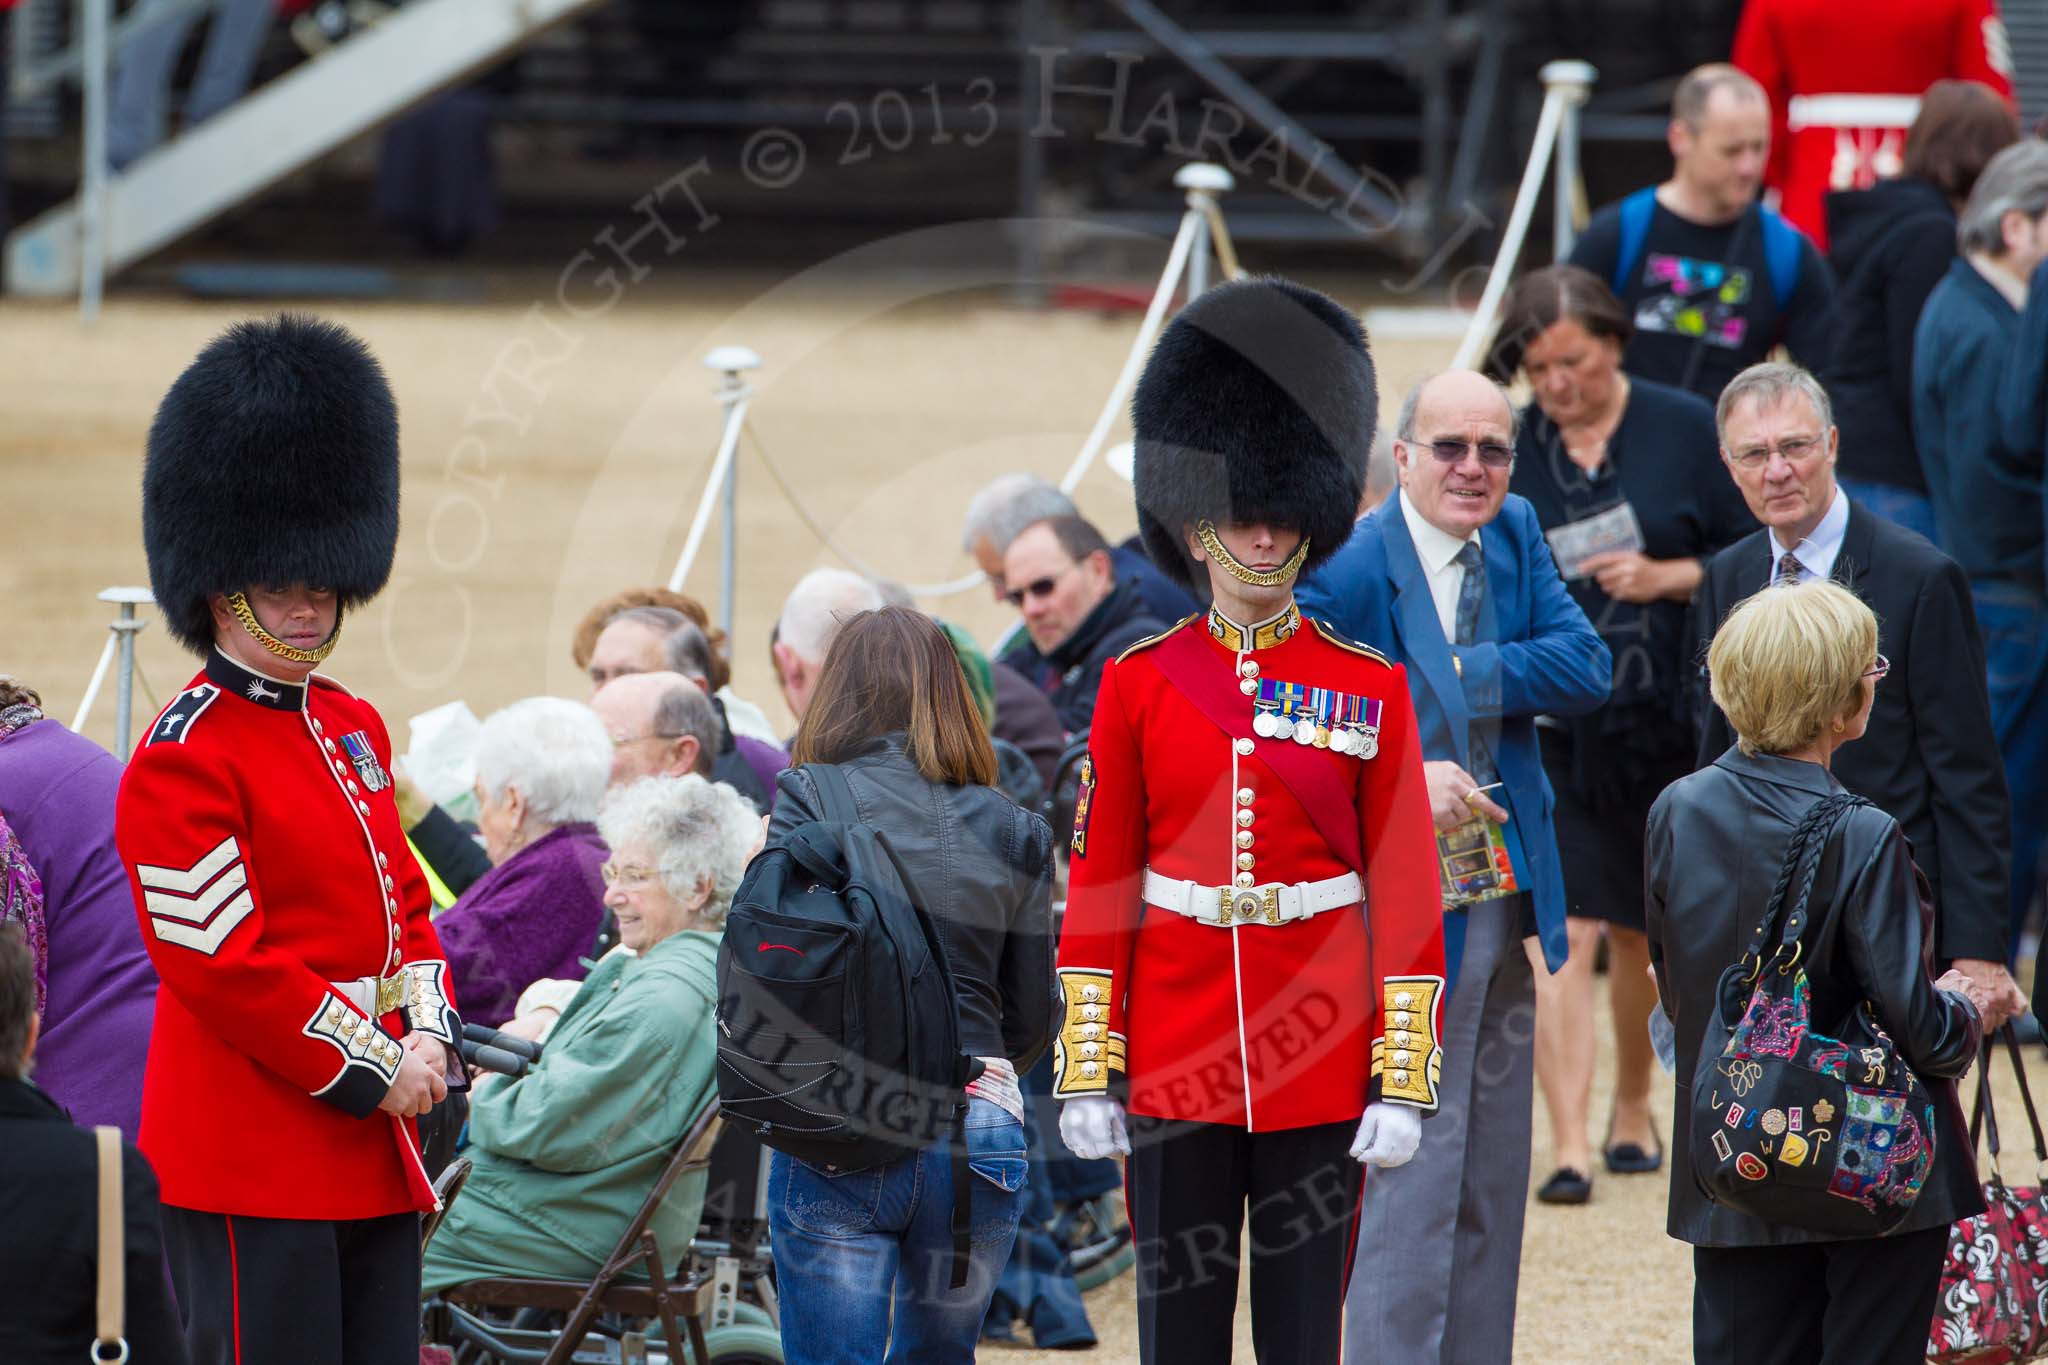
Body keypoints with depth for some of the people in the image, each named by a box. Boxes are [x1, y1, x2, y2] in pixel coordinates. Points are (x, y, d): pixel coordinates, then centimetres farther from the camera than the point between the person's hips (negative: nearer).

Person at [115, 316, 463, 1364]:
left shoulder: (354, 728, 15)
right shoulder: (181, 762, -11)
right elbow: (224, 965, -16)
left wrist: (430, 1042, 2)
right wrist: (371, 1072, -13)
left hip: (373, 1154, 8)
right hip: (253, 1160, -8)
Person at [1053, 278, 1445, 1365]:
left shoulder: (1368, 690, 2)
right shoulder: (1137, 684, 3)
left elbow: (1406, 897, 0)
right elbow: (1096, 892, 4)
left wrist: (1406, 1081, -6)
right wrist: (1085, 1069, -2)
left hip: (1320, 1066, -1)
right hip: (1175, 1061, 1)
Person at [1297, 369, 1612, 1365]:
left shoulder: (1515, 537, 7)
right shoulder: (1347, 572, -14)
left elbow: (1584, 668, -3)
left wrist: (1453, 677, -14)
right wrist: (1400, 781, -25)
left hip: (1504, 898, 7)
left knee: (1492, 1176, 13)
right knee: (1414, 1167, -9)